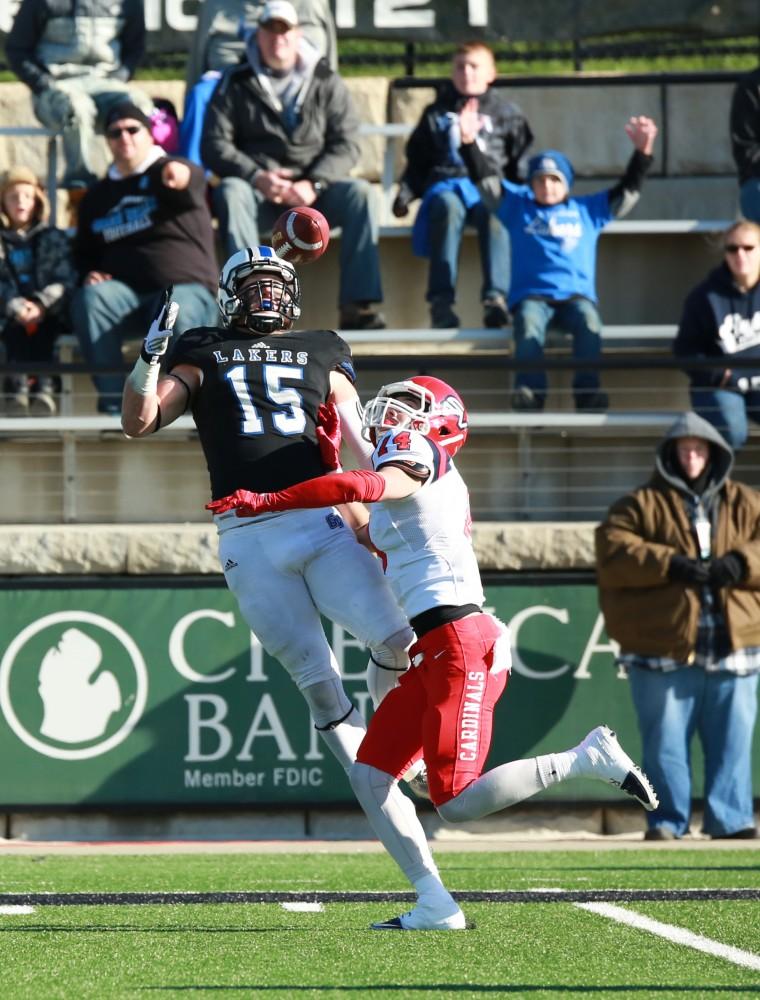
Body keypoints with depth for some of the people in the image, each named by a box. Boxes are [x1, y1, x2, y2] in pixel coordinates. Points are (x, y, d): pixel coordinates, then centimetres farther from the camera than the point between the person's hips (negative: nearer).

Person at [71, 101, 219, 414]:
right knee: (88, 299, -32)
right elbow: (84, 251, 30)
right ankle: (113, 400, -31)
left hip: (186, 287, -4)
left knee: (177, 314, -41)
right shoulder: (97, 196, 19)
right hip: (126, 291, 4)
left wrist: (178, 176, -52)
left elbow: (191, 180, -25)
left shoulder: (167, 172, 2)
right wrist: (89, 273, 4)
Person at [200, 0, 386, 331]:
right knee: (230, 192, -34)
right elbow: (214, 146, -1)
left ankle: (357, 304, -33)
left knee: (359, 193, -28)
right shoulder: (235, 85, 8)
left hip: (314, 193, 1)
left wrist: (314, 184, -18)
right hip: (258, 191, -1)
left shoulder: (327, 83, 10)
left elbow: (345, 144, 1)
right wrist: (257, 177, -19)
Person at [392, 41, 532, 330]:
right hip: (445, 184, 1)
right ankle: (441, 301, -49)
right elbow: (417, 161, 25)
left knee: (494, 211, -39)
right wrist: (405, 193, 9)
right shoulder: (437, 114, 25)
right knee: (447, 207, -39)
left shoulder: (506, 114, 22)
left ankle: (495, 298, -53)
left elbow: (522, 160, 20)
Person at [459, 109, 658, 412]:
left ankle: (588, 395, -38)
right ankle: (528, 396, -44)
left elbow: (626, 191, 17)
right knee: (528, 327, -36)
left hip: (576, 294, 1)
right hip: (531, 295, -1)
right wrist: (470, 143, -1)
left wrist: (642, 153, 3)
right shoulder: (517, 205, 21)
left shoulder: (588, 209, 22)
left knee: (589, 323, -34)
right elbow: (486, 179, 13)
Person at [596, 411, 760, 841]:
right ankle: (668, 819, 6)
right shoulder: (643, 504, 8)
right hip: (664, 648, -2)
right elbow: (613, 549, -6)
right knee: (665, 740, -1)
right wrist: (669, 564, -16)